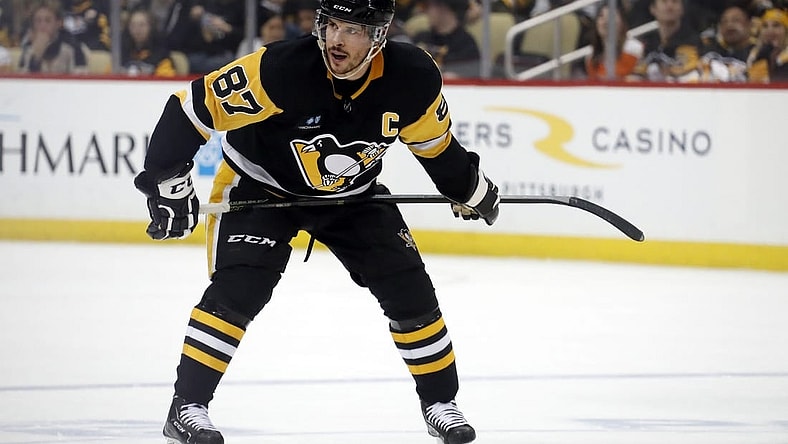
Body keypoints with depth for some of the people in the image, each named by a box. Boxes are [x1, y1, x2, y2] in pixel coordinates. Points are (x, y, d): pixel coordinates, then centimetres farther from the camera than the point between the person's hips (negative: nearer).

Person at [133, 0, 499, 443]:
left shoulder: (414, 78, -22)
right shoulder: (279, 70, -34)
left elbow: (434, 142, 1)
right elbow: (193, 108, -26)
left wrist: (471, 190, 14)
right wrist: (168, 182, -26)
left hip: (352, 193, 4)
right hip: (259, 185, -4)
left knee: (409, 289, -2)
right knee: (238, 290, -22)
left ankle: (440, 403, 17)